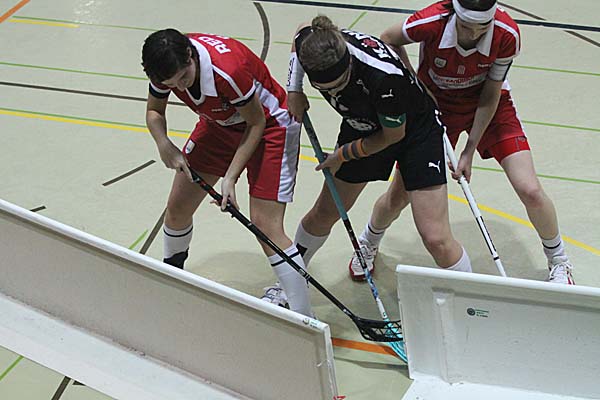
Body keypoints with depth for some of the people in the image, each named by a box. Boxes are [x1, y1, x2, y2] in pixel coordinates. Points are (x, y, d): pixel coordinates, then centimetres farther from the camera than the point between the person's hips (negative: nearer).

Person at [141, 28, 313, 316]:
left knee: (265, 224, -18)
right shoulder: (166, 66, -20)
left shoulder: (229, 70, -39)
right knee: (177, 208, 9)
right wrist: (164, 144, -21)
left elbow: (256, 123, -23)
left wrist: (230, 177, -25)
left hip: (268, 126, -6)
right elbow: (154, 111, 0)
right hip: (219, 124, 7)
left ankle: (305, 321, -14)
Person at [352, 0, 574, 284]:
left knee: (530, 191, -11)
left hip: (488, 106, 0)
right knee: (397, 196, 1)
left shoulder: (507, 35, -29)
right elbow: (388, 40, -10)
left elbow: (490, 97, -17)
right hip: (435, 102, 0)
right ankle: (368, 244, 36)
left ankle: (558, 262, 17)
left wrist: (469, 151, -16)